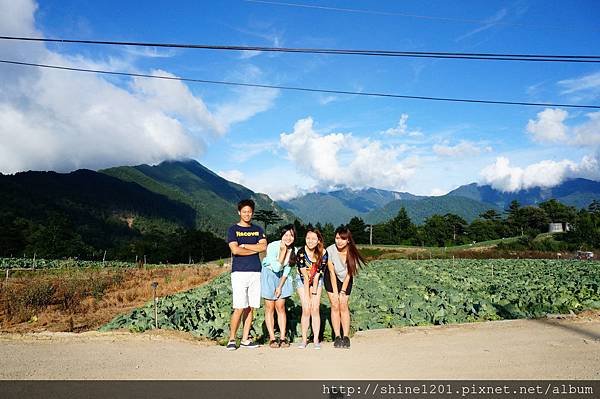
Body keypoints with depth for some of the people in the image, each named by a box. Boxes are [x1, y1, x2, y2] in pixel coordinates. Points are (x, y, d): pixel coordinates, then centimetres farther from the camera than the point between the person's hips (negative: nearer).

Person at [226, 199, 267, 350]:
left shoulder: (258, 229, 16)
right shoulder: (233, 229, 4)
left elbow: (263, 247, 0)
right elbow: (235, 250, -10)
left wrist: (244, 245, -6)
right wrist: (254, 249, -1)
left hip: (255, 272, 4)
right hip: (239, 272, -4)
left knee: (250, 307, 5)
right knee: (239, 308, -9)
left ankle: (245, 339, 13)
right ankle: (231, 339, 4)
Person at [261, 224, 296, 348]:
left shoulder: (293, 250, -8)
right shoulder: (272, 246, -23)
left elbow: (286, 271, 0)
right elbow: (276, 268, -26)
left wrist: (280, 286, -4)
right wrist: (283, 251, -28)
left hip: (281, 277, 4)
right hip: (268, 275, -4)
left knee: (281, 307, 2)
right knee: (270, 307, -2)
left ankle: (283, 338, 5)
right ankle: (272, 338, 2)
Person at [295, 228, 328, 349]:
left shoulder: (323, 253, -20)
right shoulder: (301, 253, -26)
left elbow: (317, 275, -17)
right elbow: (305, 277, -22)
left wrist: (314, 294, -18)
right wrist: (307, 296, -19)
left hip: (316, 281, 1)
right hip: (302, 280, -1)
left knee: (315, 309, -6)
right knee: (306, 310, -9)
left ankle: (316, 339, 0)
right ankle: (304, 339, 1)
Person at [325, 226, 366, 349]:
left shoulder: (352, 252, -22)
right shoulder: (330, 250, -26)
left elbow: (349, 274, -13)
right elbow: (332, 272, -17)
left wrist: (343, 291, -12)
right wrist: (335, 292, -14)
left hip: (346, 280, 1)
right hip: (331, 279, -1)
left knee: (343, 306, -5)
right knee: (335, 306, -7)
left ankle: (346, 337, 0)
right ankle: (337, 337, -2)